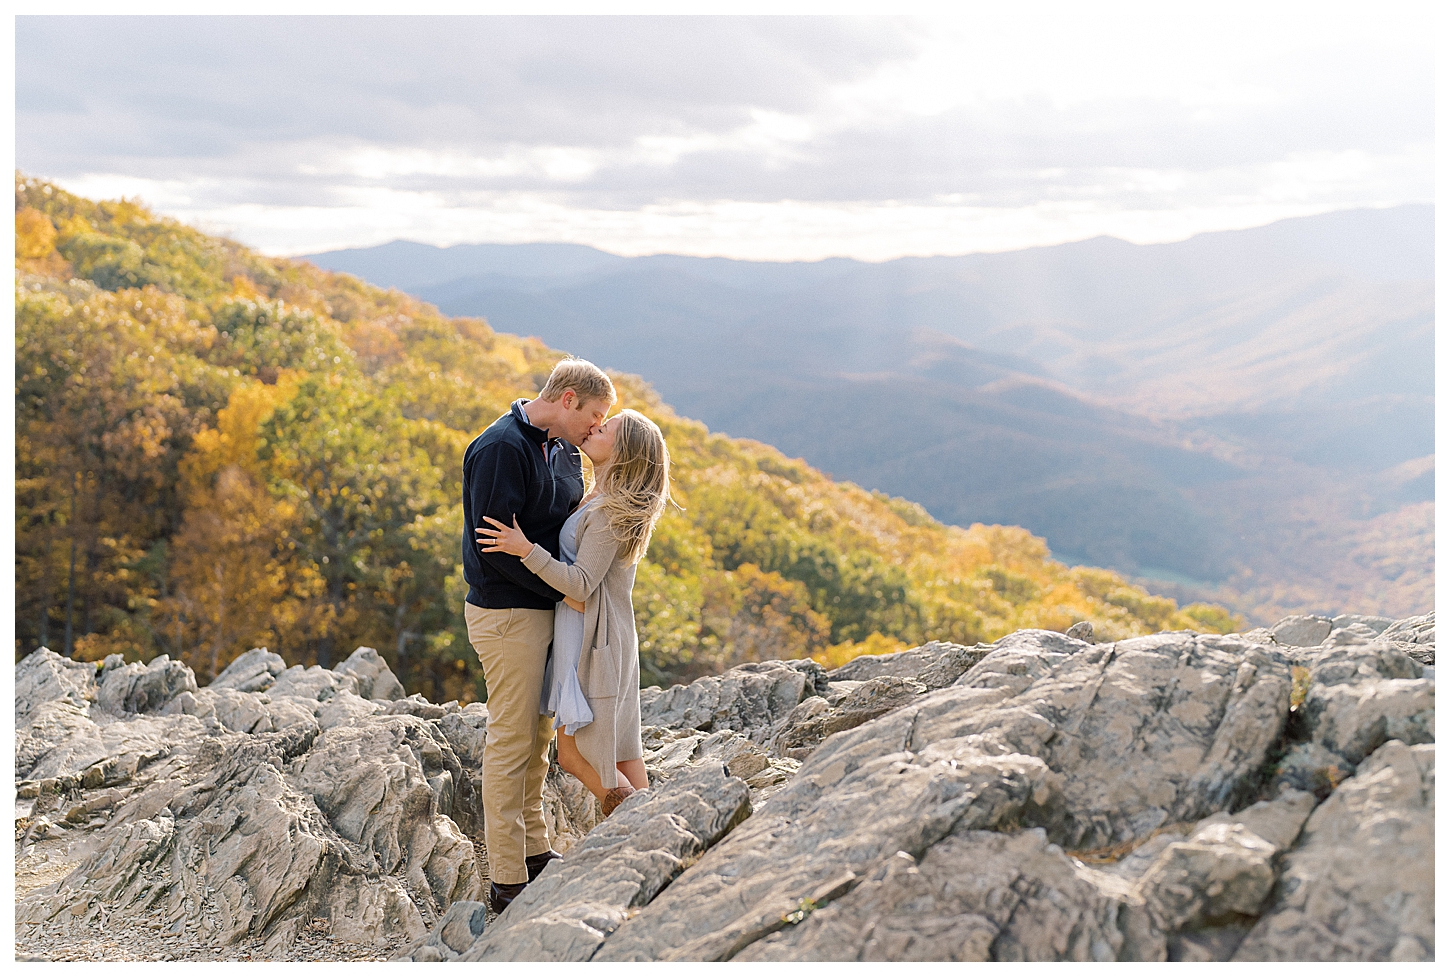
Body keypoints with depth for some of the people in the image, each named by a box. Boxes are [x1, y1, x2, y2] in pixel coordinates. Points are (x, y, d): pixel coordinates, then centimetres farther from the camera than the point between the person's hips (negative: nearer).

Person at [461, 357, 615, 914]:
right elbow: (495, 544, -23)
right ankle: (507, 881, 7)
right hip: (507, 613, -9)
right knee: (511, 741, -2)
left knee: (538, 736, 17)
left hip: (549, 610, 9)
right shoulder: (501, 447, -18)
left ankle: (536, 852, 31)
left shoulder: (563, 449, 11)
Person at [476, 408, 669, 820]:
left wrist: (527, 550, -30)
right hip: (612, 636, 10)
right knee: (620, 747, 15)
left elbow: (581, 585, -24)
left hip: (592, 639, -10)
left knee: (575, 753, 0)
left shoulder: (610, 511, -19)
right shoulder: (602, 501, 10)